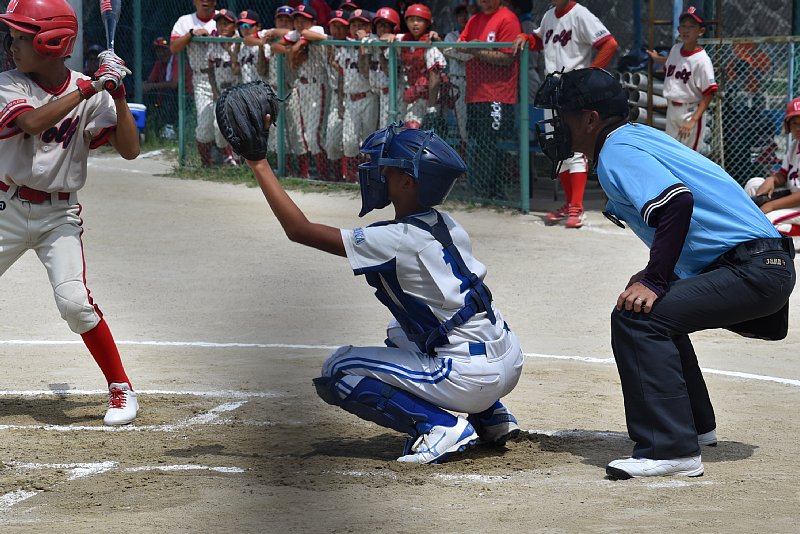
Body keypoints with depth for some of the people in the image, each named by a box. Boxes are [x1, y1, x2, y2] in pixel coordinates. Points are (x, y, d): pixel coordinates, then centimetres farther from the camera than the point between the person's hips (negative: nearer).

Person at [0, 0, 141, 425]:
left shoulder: (91, 95, -4)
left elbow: (129, 149, -10)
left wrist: (118, 93, -17)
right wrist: (90, 88, -29)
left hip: (59, 214, -1)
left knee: (73, 300, -18)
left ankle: (121, 388, -3)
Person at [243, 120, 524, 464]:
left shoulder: (395, 241, -18)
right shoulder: (447, 226, 6)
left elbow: (299, 229, -15)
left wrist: (259, 165, -11)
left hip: (471, 378, -8)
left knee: (337, 372, 1)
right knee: (401, 334, 36)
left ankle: (441, 426, -8)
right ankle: (492, 417, 24)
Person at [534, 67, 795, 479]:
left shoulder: (616, 153, -11)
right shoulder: (640, 137, 20)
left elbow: (678, 201, -27)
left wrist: (655, 281, -25)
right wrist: (655, 273, 19)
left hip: (757, 270, -11)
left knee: (636, 317, -20)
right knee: (658, 307, 29)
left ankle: (671, 450, -22)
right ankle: (695, 425, 36)